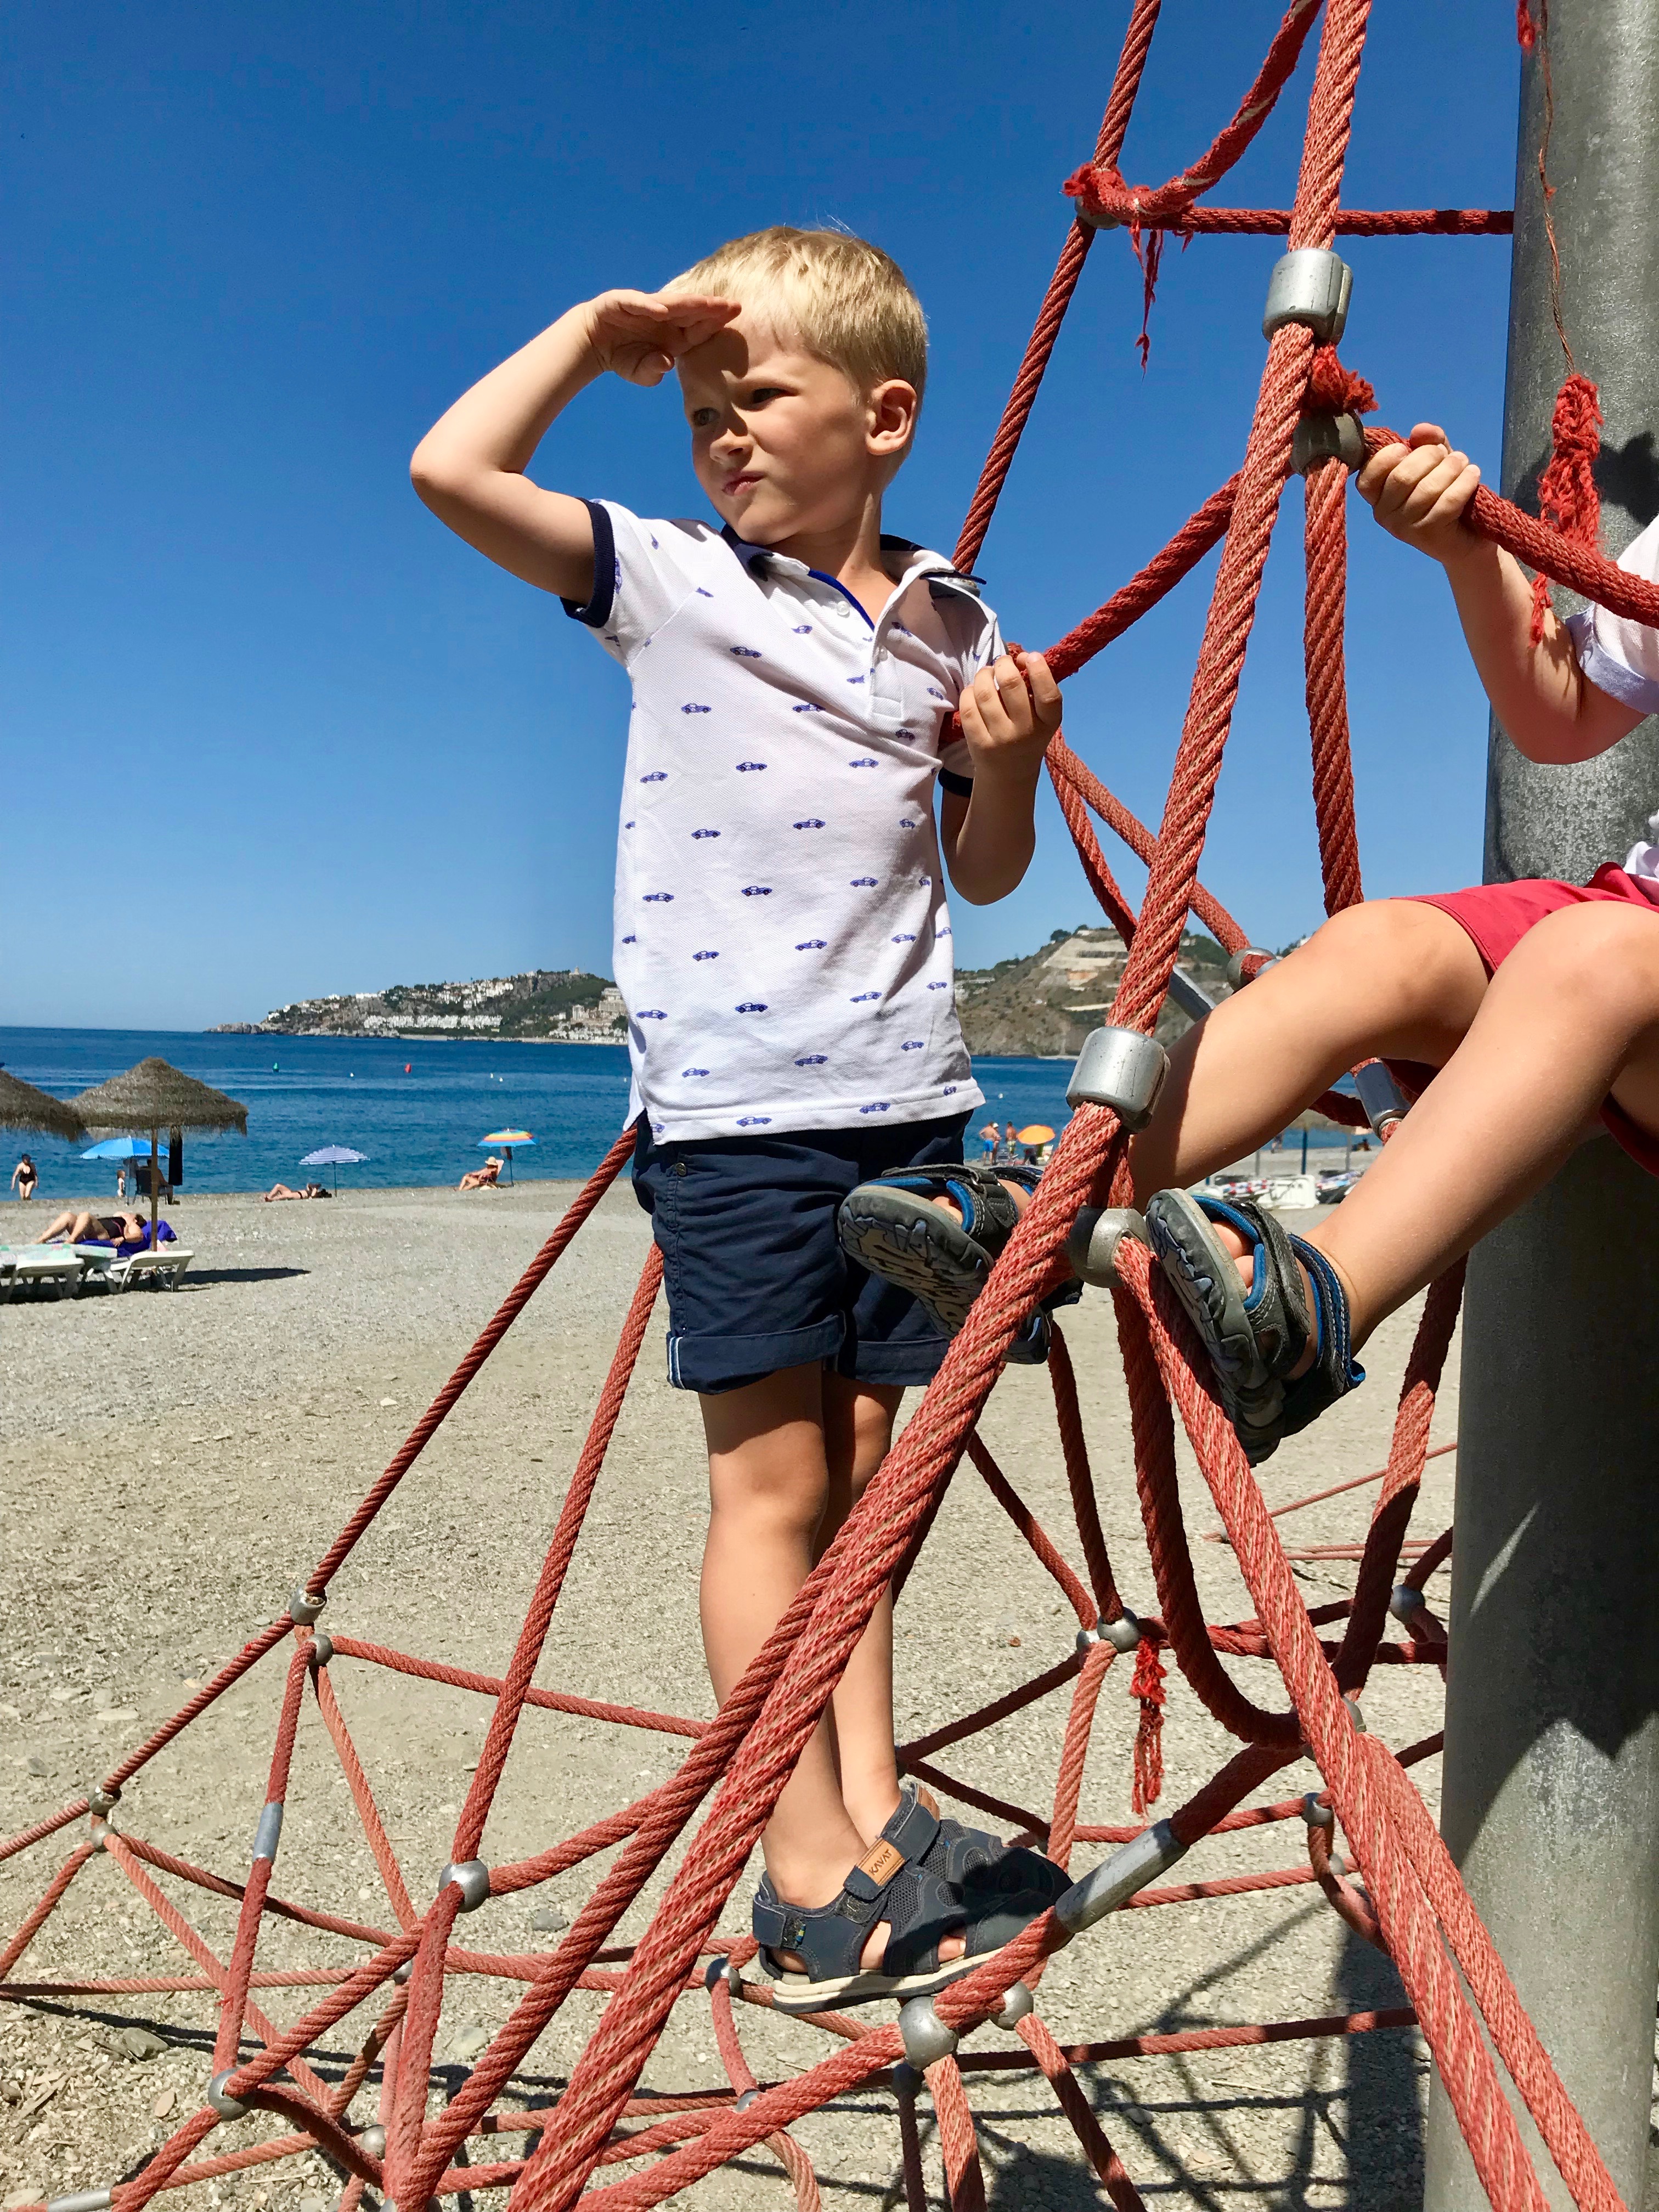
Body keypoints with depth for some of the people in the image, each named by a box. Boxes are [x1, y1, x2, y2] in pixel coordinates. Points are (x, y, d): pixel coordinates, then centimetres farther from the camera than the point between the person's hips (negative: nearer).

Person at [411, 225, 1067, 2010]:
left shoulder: (953, 626, 12)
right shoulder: (667, 579, 4)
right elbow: (451, 471, -7)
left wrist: (1009, 767, -1)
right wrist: (597, 328, 2)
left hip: (905, 1096, 4)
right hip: (732, 1106, -4)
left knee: (861, 1463, 10)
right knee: (774, 1480, -2)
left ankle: (873, 1817, 21)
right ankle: (815, 1883, 7)